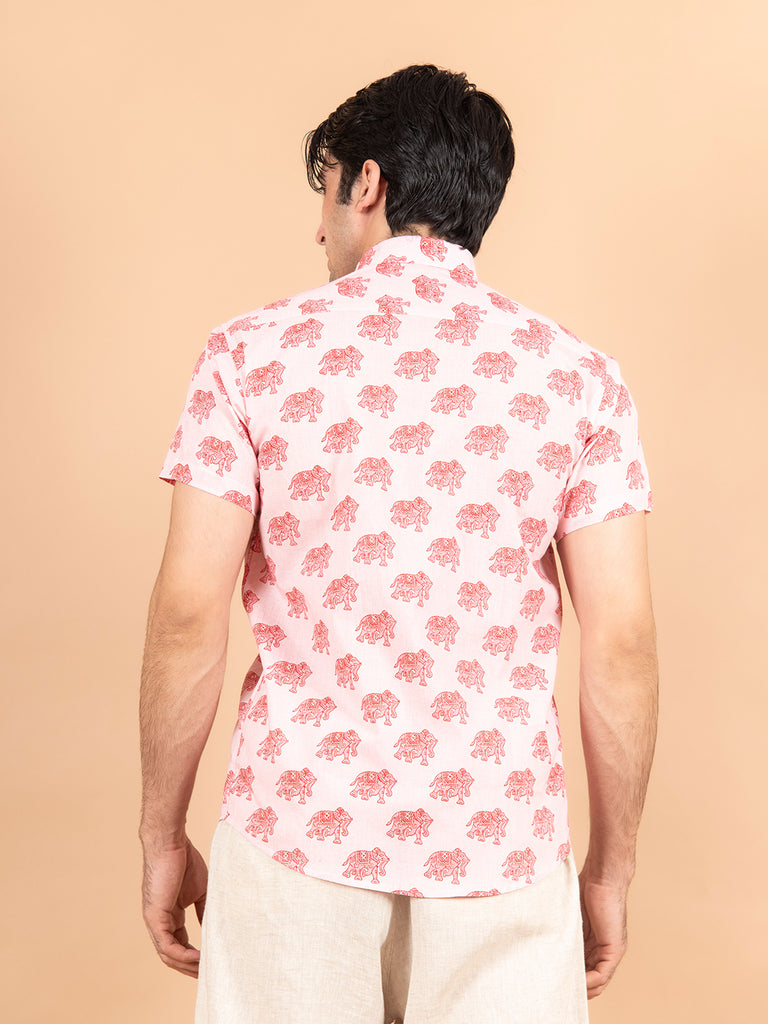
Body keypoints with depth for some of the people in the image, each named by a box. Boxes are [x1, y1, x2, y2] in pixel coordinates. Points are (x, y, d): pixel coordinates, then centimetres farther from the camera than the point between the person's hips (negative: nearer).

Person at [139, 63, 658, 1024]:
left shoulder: (253, 353, -5)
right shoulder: (578, 377, -3)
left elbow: (188, 617, -8)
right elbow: (621, 644, -4)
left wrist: (163, 836, 4)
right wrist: (611, 866, 7)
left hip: (298, 830, 0)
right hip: (499, 838, 1)